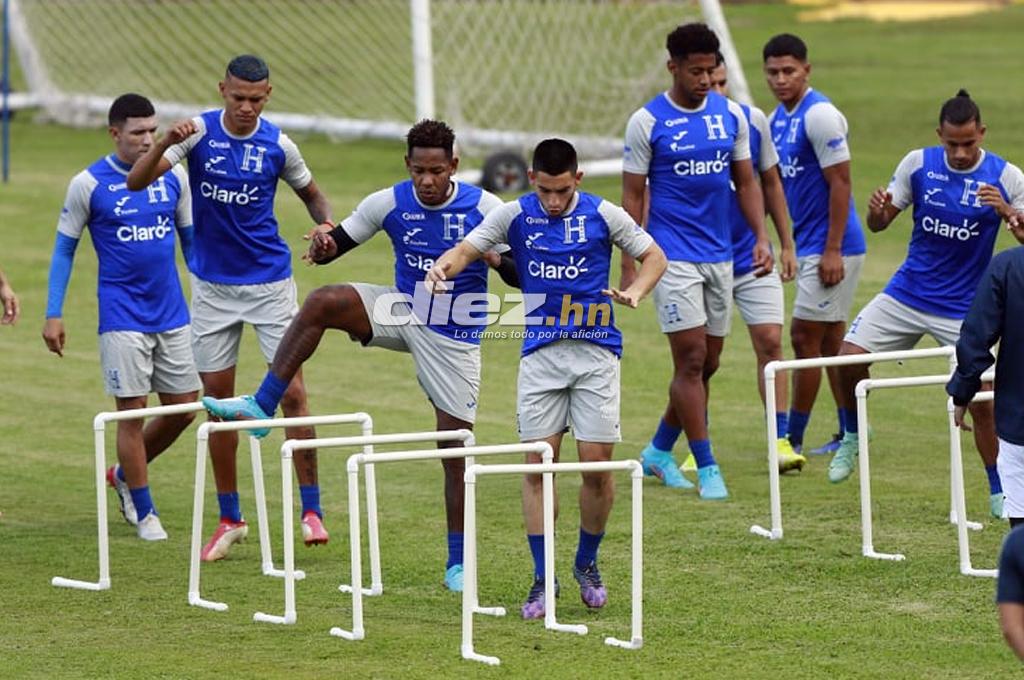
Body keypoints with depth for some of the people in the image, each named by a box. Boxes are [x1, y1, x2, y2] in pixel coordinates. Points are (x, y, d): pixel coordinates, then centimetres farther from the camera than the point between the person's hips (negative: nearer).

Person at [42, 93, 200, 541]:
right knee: (132, 412, -3)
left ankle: (124, 474, 30)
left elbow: (190, 238, 15)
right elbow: (64, 248, 1)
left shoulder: (173, 178, 4)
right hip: (122, 316, -4)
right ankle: (144, 513, 9)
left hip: (172, 314, 4)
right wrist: (53, 315, -2)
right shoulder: (89, 184, -6)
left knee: (183, 408, 7)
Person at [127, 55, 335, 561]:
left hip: (270, 283, -1)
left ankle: (311, 509, 1)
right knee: (217, 399, 5)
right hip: (212, 286, 1)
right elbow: (136, 182, -17)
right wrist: (164, 144, -36)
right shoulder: (199, 132, -8)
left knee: (292, 392, -9)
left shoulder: (277, 145, -5)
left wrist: (327, 224, -10)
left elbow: (312, 195, 12)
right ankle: (229, 518, 16)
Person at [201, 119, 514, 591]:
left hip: (455, 338, -2)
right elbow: (335, 245, 1)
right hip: (405, 313, 2)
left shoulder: (484, 208, -13)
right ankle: (261, 405, -19)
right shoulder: (390, 203, -7)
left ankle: (458, 563, 12)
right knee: (321, 302, -24)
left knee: (457, 450, -2)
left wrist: (496, 257, -32)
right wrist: (322, 246, -24)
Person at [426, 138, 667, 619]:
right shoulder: (514, 216, 3)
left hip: (595, 351, -1)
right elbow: (468, 249, 1)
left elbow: (653, 257, 9)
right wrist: (443, 266, -22)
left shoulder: (603, 215, 0)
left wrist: (634, 292, -11)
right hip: (540, 353, 1)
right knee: (538, 464, -4)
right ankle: (542, 579, 2)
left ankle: (587, 564, 19)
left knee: (597, 464, -3)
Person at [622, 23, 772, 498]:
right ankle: (707, 468, -3)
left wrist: (761, 237, -1)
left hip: (719, 254, 5)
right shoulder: (647, 122, -7)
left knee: (706, 363, 10)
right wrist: (629, 267, -7)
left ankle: (659, 450, 27)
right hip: (673, 256, -5)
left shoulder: (731, 115, 5)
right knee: (691, 359, -8)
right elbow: (632, 196, -3)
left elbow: (746, 181, 12)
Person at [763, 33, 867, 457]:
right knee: (830, 341, 11)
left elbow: (840, 183, -18)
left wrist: (832, 251, -21)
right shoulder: (777, 119, 12)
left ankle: (793, 439, 0)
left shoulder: (820, 115, -16)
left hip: (831, 248, -9)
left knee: (804, 338, -6)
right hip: (807, 245, 9)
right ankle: (851, 435, 17)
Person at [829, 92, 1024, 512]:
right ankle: (852, 436, 21)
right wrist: (877, 211, -20)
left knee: (981, 399, -11)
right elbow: (879, 223, 4)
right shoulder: (918, 164, -4)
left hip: (964, 308, -3)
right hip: (908, 293, 3)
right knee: (849, 357, -8)